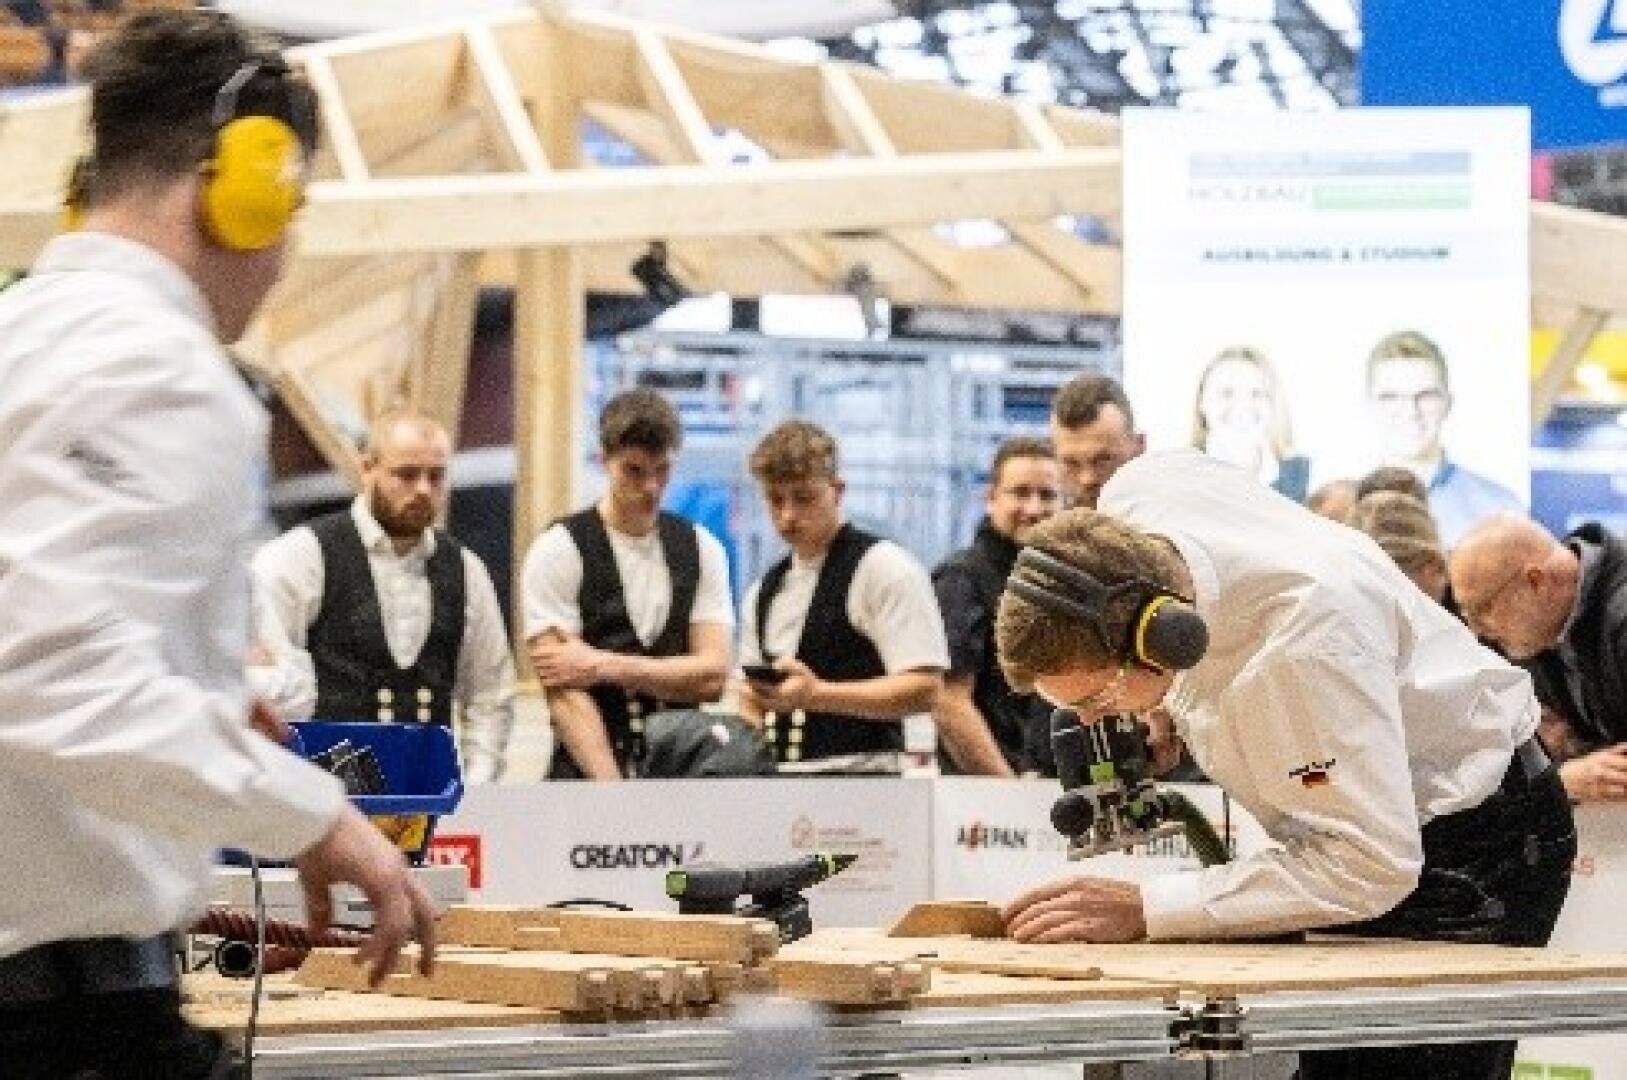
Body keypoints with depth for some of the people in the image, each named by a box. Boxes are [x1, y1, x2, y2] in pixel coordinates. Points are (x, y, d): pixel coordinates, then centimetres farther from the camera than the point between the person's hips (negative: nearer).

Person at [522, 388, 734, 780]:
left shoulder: (700, 550, 9)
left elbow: (711, 675, -1)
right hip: (588, 779, -4)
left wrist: (606, 666, -11)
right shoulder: (559, 551, -3)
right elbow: (564, 693, -12)